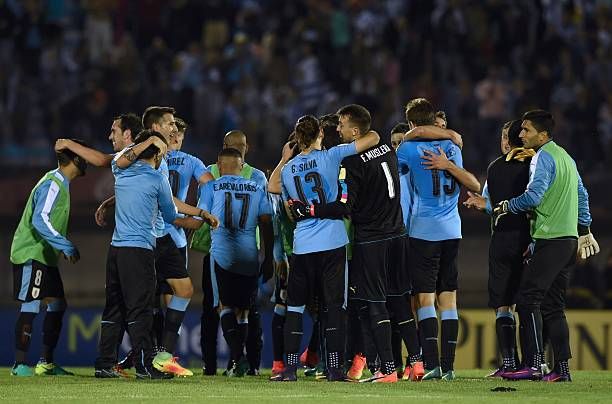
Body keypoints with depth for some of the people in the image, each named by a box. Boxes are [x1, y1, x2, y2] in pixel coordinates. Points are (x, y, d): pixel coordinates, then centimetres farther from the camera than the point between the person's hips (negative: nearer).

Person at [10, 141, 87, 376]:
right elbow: (40, 221, -25)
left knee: (57, 304, 8)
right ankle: (20, 364, -9)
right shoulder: (52, 185, -16)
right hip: (31, 255, -10)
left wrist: (62, 248, 19)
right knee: (31, 306, -11)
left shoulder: (59, 184, 16)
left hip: (45, 256, 10)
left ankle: (47, 362, 12)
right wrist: (67, 247, -25)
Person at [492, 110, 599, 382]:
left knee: (528, 300, -10)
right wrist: (584, 229, 29)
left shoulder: (543, 157, -9)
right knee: (553, 306, 10)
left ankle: (534, 365, -16)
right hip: (569, 240, 9)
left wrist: (506, 207, -3)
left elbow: (533, 196, -19)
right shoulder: (565, 157, 19)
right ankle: (562, 368, 5)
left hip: (549, 240, -9)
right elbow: (582, 195, 25)